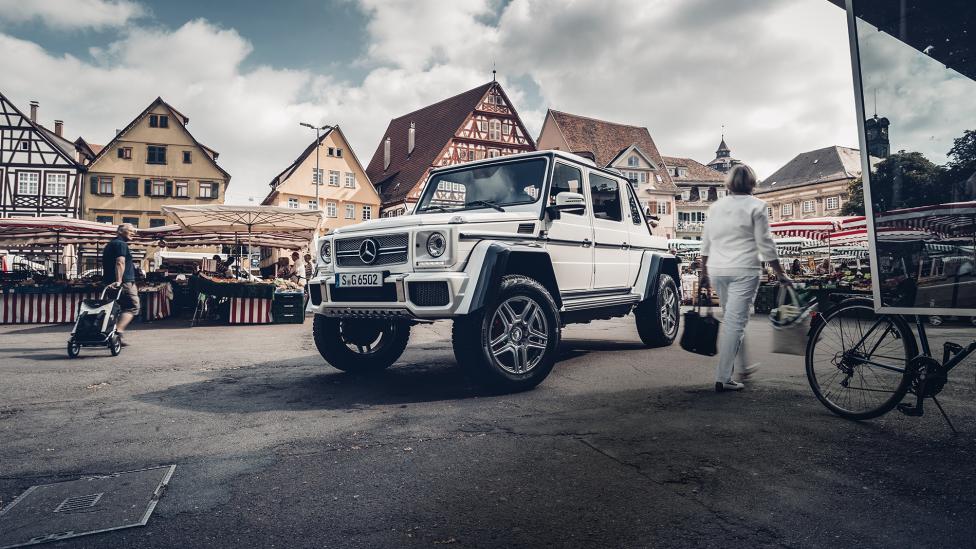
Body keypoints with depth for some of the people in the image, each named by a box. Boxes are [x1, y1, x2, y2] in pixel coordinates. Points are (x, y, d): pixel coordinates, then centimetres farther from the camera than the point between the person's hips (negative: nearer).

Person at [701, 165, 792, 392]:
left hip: (717, 271, 6)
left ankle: (743, 367, 31)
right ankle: (722, 379, -5)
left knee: (731, 319, 19)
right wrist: (781, 273, 1)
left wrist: (704, 271, 23)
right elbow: (765, 244, -6)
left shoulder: (716, 206, 12)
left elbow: (706, 243, 15)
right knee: (735, 323, -5)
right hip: (744, 271, -6)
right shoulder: (756, 205, -3)